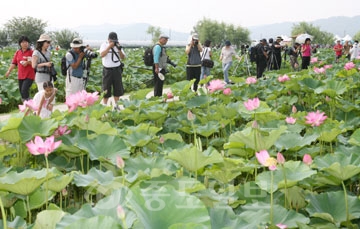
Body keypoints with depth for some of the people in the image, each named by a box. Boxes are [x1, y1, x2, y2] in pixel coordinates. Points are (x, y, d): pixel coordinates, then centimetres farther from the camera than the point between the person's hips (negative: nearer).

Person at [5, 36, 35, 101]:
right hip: (20, 76, 6)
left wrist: (28, 62, -22)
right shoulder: (17, 52, 10)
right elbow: (14, 63, 12)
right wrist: (9, 71, 1)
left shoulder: (31, 52, -5)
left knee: (24, 90, -18)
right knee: (21, 92, 9)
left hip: (29, 76, -6)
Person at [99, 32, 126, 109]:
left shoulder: (118, 45, 7)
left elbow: (123, 58, 3)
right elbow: (102, 55, -19)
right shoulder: (104, 45, -2)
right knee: (106, 89, 0)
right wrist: (109, 46, -21)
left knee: (118, 88, 8)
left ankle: (116, 106, 20)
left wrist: (119, 50, -14)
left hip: (117, 69, 4)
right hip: (107, 70, -3)